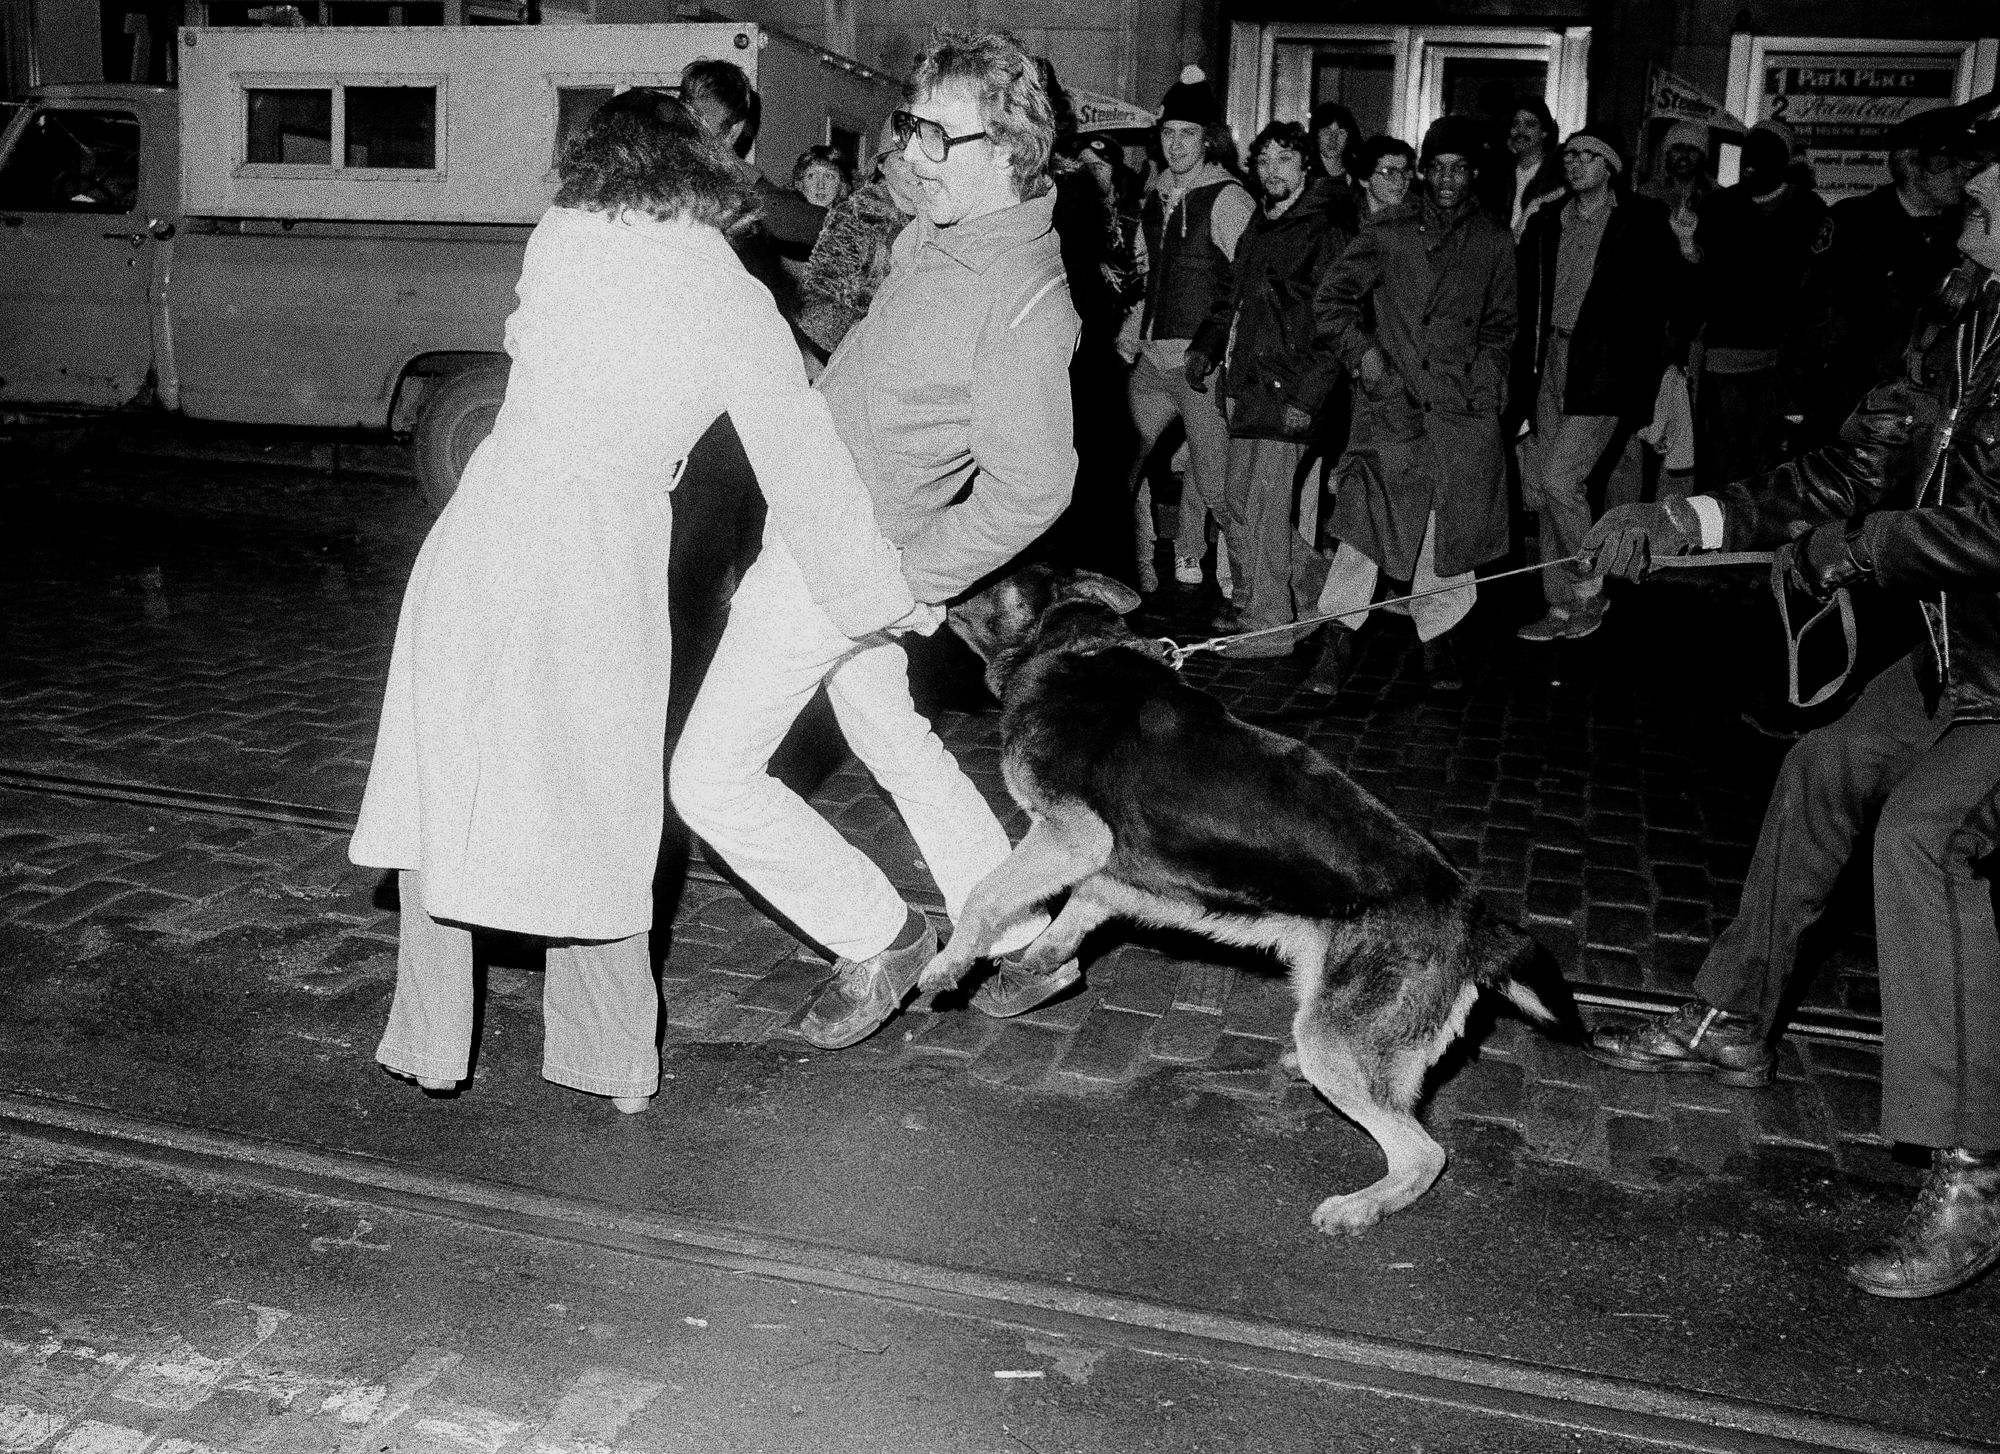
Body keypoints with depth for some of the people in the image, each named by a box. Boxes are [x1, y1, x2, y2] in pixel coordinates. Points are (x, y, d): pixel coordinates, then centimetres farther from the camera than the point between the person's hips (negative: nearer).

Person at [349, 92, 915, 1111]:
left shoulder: (555, 241, 1)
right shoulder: (733, 300, -2)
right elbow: (801, 463, -3)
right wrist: (875, 593, 7)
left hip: (485, 540, 1)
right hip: (606, 571, 0)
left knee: (445, 786, 15)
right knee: (591, 807, 14)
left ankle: (431, 1043, 21)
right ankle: (615, 1062, 21)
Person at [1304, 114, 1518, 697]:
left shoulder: (1493, 242, 11)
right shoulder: (1387, 234, 6)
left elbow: (1499, 326, 17)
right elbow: (1332, 297, 9)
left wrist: (1485, 384, 5)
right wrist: (1362, 351, -3)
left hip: (1462, 408, 2)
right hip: (1390, 399, -2)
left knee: (1448, 525, 3)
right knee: (1369, 513, -10)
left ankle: (1437, 635, 17)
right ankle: (1339, 636, -1)